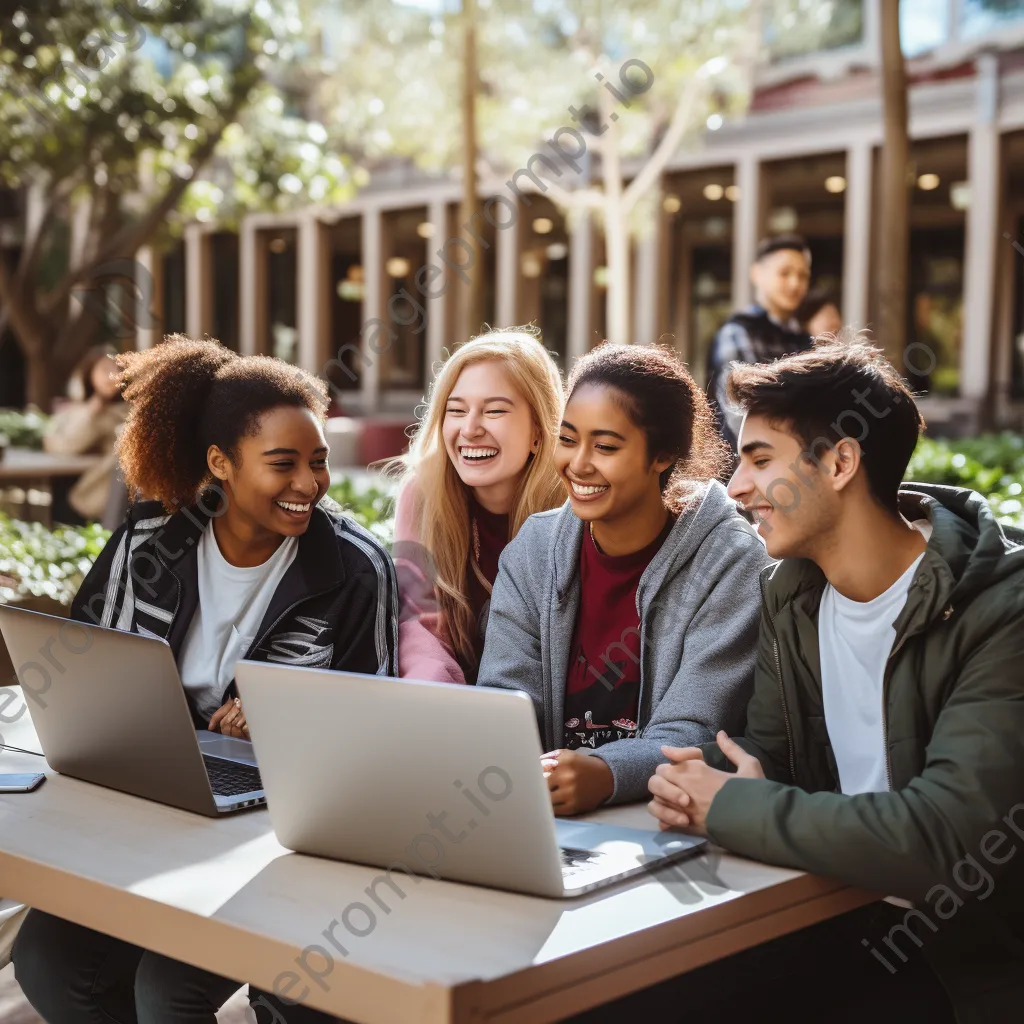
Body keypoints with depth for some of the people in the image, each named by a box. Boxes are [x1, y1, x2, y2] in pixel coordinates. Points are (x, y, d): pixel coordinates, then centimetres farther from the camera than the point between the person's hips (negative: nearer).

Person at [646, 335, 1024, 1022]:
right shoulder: (791, 590, 2)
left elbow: (949, 834, -30)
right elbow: (766, 749, 6)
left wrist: (728, 806, -22)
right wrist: (700, 784, -17)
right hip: (835, 917, 6)